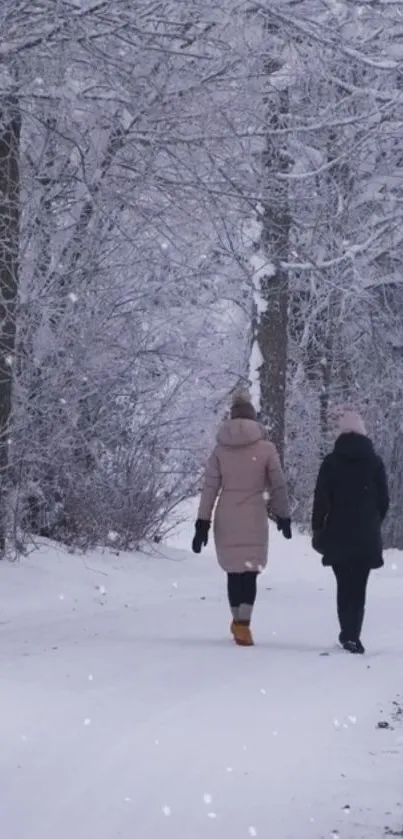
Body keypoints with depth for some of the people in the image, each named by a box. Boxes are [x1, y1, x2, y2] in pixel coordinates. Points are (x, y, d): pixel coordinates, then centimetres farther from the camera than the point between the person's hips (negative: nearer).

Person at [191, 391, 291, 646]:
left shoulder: (220, 449, 3)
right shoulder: (266, 448, -2)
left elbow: (209, 488, 1)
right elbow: (278, 486, 2)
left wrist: (203, 523, 3)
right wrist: (284, 517, 14)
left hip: (226, 519, 2)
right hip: (254, 518, -2)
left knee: (234, 571, 15)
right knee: (250, 571, -2)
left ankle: (239, 622, 24)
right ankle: (243, 624, -16)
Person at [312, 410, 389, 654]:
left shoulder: (332, 462, -3)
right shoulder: (375, 462, 2)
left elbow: (321, 499, -6)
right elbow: (384, 499, 5)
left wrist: (317, 528, 3)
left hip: (338, 534, -1)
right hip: (367, 536, 1)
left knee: (344, 585, 10)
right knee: (359, 586, 2)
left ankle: (349, 633, 1)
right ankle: (352, 634, -10)